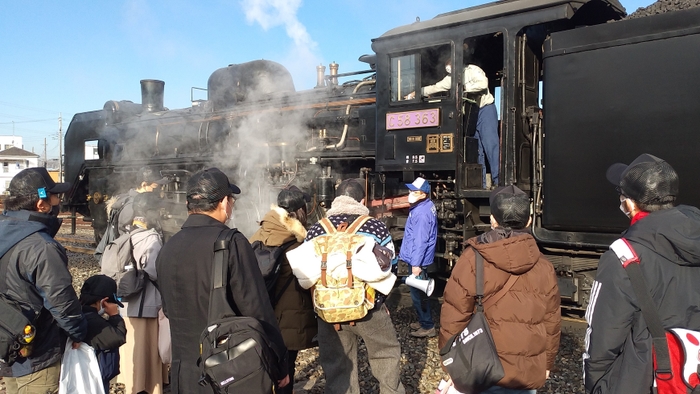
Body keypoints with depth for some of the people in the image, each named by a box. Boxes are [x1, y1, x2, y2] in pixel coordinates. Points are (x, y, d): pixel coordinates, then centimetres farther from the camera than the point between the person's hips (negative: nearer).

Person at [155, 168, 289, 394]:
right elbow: (257, 309, -18)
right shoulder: (231, 242, -17)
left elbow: (169, 310, 13)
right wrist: (280, 363, -8)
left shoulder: (167, 249, 3)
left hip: (184, 376, 6)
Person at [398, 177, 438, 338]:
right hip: (421, 258, 10)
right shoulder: (428, 205, 7)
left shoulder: (422, 213, -24)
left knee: (418, 293, 0)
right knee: (419, 292, 21)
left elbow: (420, 240, -26)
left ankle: (427, 326, 11)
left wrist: (416, 264, -24)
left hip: (418, 260, -10)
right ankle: (424, 320, 34)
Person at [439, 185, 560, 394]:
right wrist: (547, 363, 21)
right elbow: (551, 323, 7)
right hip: (529, 374, 3)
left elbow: (454, 317, -11)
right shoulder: (544, 267, -1)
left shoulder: (473, 261, -12)